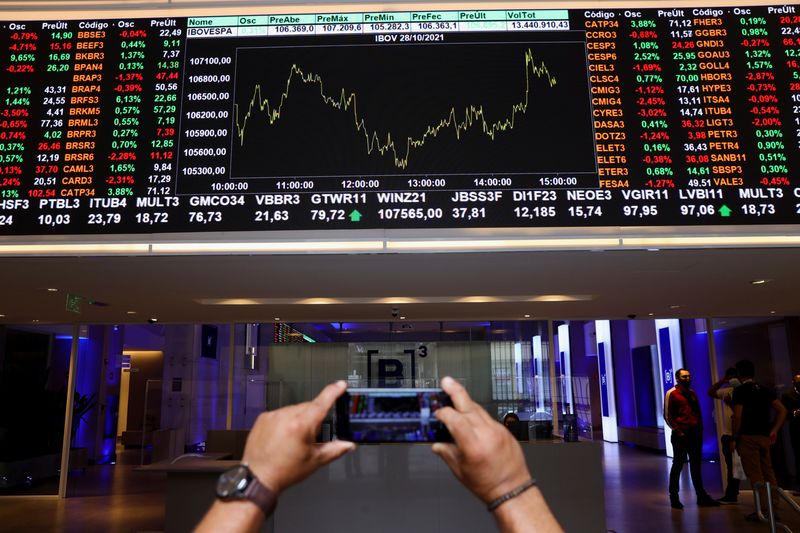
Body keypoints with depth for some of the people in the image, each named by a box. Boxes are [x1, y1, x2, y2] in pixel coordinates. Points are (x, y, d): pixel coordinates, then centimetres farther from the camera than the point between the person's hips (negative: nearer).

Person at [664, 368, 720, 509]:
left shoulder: (692, 394, 15)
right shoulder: (671, 394, -5)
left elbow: (698, 413, 20)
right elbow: (668, 416, -8)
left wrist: (700, 429, 10)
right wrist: (677, 431, -13)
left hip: (695, 434, 6)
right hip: (681, 435, -6)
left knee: (696, 466, 11)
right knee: (678, 465, -1)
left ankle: (701, 496, 17)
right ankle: (674, 497, 6)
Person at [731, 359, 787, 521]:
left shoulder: (740, 390, -8)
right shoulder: (765, 390, 12)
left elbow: (738, 416, -13)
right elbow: (782, 410, 7)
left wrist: (734, 439, -6)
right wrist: (774, 430, 6)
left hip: (748, 436, -7)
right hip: (764, 436, 7)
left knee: (754, 474, -3)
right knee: (767, 472, 13)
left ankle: (763, 510, -4)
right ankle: (773, 507, 15)